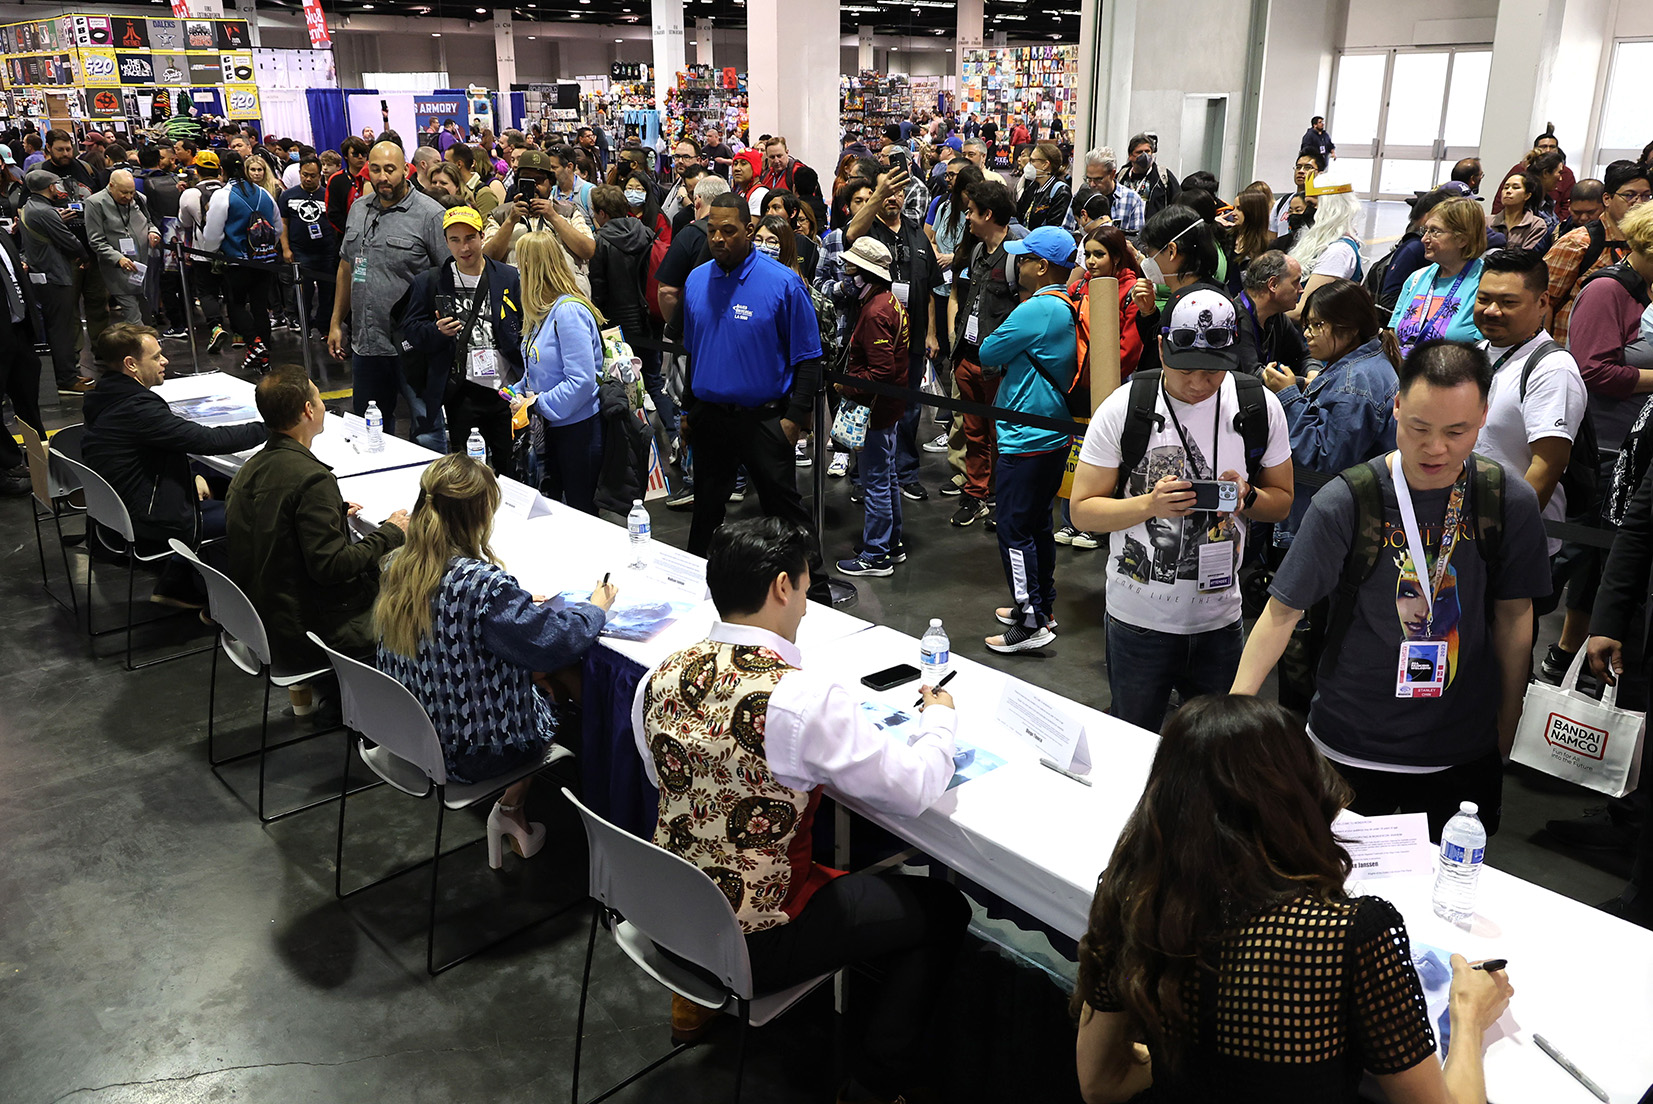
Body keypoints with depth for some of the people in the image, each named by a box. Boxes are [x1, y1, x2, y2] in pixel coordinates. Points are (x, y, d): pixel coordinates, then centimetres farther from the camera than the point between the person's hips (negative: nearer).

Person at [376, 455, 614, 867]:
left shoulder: (398, 566, -7)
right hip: (471, 751, -7)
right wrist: (594, 608, -5)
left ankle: (513, 817, 30)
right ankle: (510, 809, 29)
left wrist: (524, 605, 12)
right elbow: (553, 642, -23)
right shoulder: (484, 585, -31)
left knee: (536, 687, 26)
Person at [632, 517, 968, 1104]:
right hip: (753, 942, -7)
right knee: (942, 909, 10)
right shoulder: (806, 697, -26)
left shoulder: (660, 677, -7)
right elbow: (912, 790, -16)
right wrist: (940, 720, 4)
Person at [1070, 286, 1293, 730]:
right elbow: (1083, 510, -8)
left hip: (1219, 618, 2)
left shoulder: (1260, 406, -3)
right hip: (1139, 619, -2)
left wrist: (1247, 497, -15)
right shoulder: (1122, 408, -10)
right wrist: (1151, 504, -24)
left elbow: (1283, 501, 7)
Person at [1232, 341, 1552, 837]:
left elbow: (1513, 616, 4)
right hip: (1349, 748, -2)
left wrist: (1507, 732, 8)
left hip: (1464, 753, 2)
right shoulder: (1346, 502, -16)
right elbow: (1282, 610, -13)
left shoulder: (1511, 502, -7)